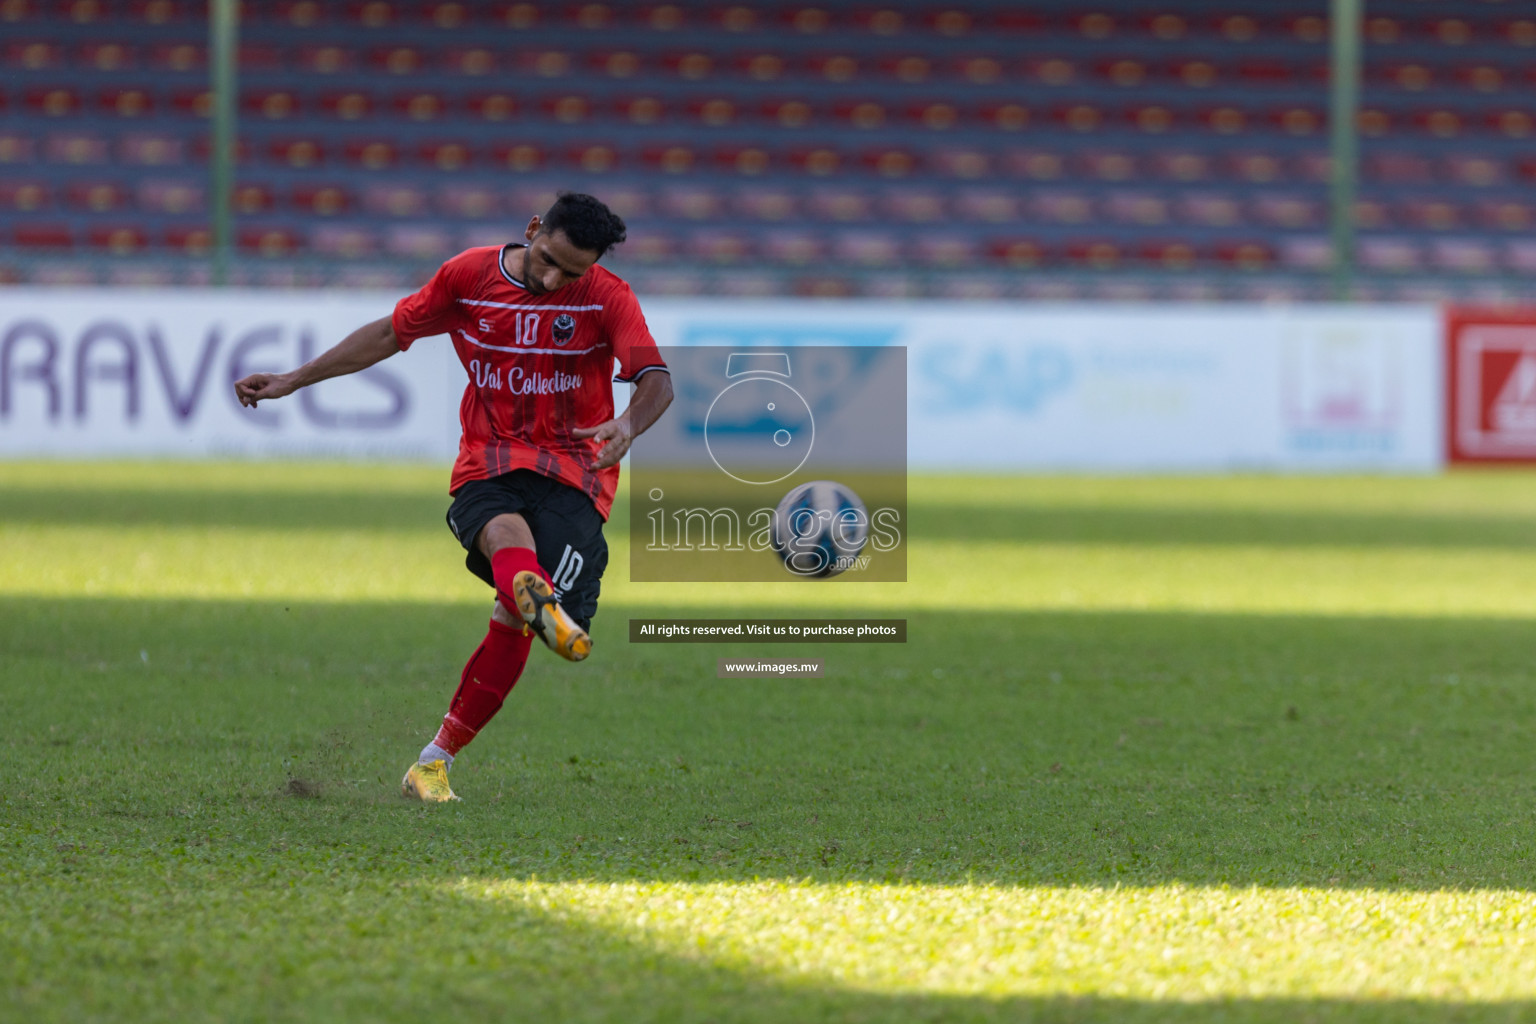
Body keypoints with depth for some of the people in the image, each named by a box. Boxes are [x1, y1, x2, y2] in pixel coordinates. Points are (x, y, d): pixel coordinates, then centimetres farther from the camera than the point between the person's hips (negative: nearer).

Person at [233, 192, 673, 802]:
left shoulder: (607, 298, -2)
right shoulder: (468, 276, 4)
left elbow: (657, 380, -13)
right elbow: (390, 334, 15)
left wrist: (628, 424, -36)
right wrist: (292, 381, 17)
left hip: (574, 470, -1)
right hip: (487, 463, 1)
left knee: (514, 621, -17)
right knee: (505, 532, -37)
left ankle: (434, 762, -7)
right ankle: (541, 606, -73)